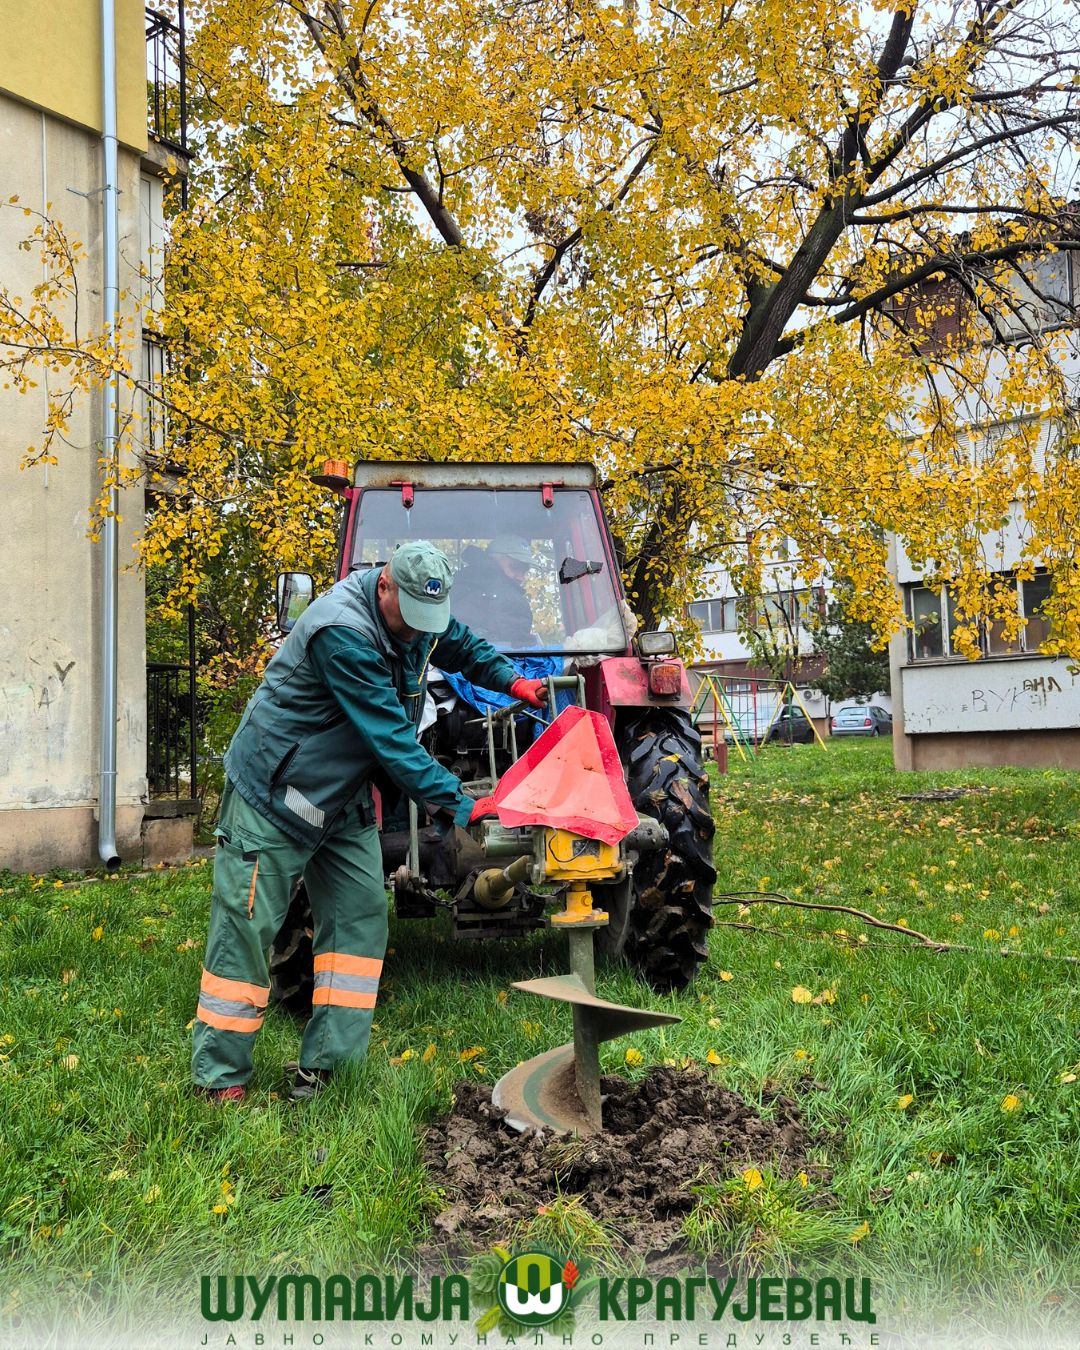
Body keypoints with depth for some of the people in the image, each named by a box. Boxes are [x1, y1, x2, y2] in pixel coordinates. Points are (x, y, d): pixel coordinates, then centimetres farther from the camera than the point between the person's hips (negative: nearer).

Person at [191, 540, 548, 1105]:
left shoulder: (416, 615, -1)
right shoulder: (342, 631, -30)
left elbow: (461, 644, 22)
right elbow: (389, 737, -31)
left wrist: (512, 680, 9)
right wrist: (451, 801, -29)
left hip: (343, 799, 9)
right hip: (273, 792, -8)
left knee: (360, 915, 3)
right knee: (245, 925, -5)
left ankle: (323, 1066, 9)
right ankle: (219, 1078, 6)